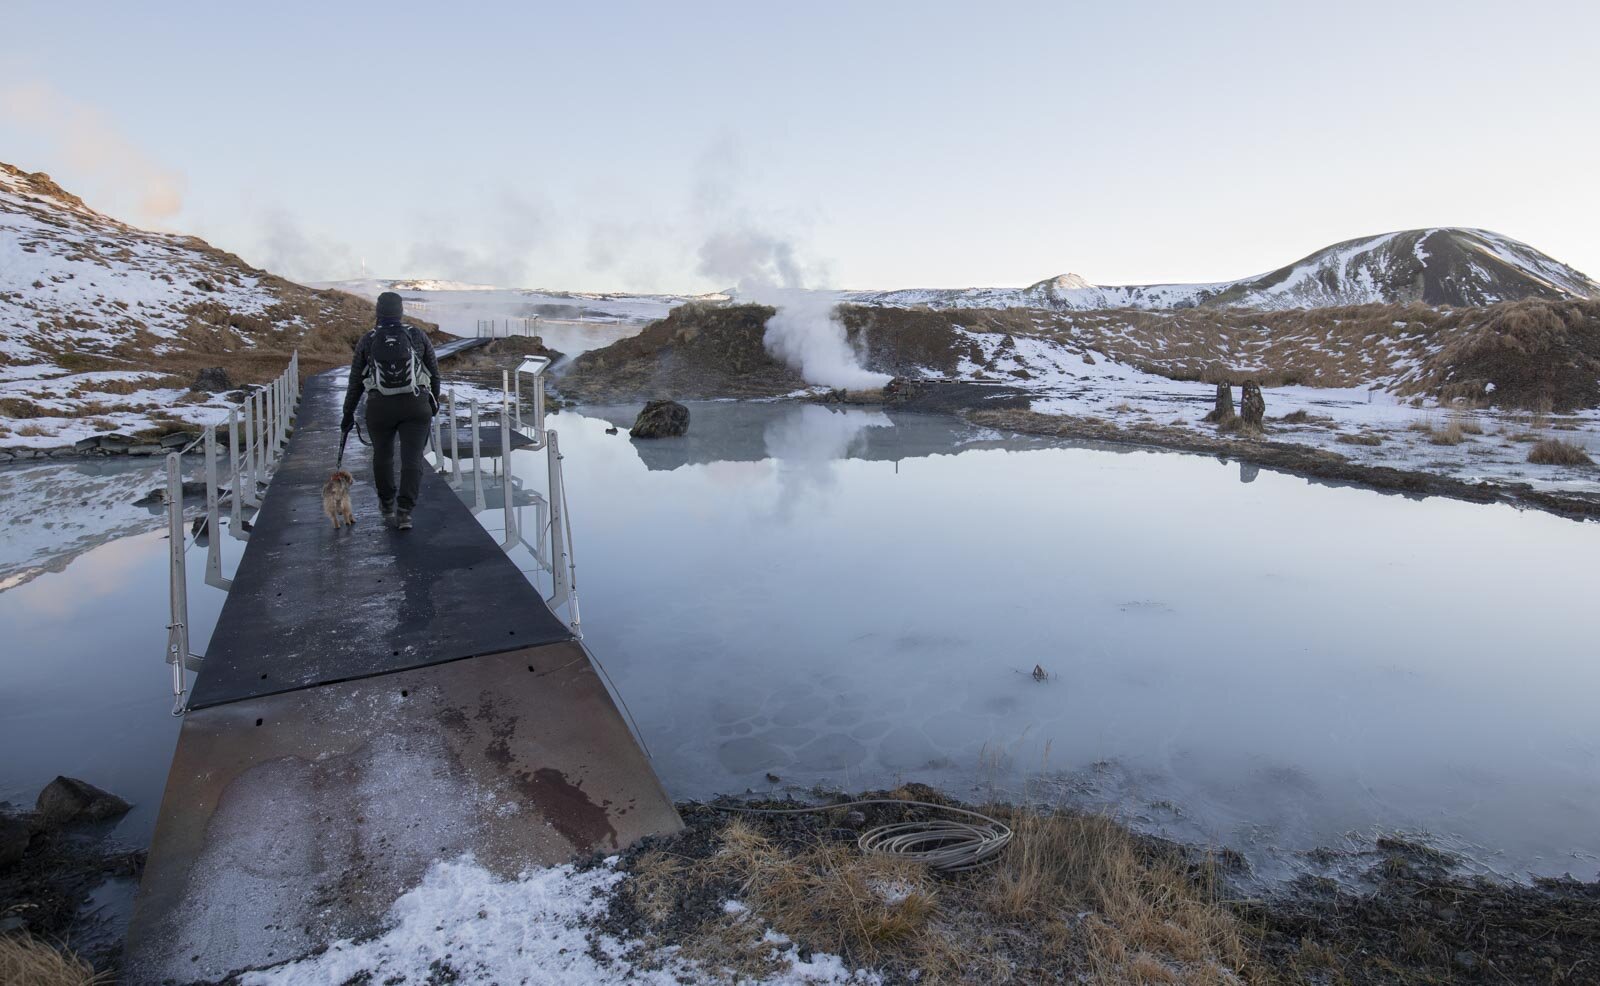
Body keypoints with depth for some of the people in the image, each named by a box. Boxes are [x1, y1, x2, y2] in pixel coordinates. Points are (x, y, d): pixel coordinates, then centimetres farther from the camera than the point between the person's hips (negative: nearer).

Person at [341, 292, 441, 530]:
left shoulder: (367, 341, 4)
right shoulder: (418, 336, 3)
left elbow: (355, 382, 6)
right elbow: (434, 372, 9)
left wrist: (348, 413, 16)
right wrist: (434, 401, 24)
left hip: (380, 407, 1)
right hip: (416, 406, -1)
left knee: (382, 455, 21)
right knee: (412, 460, 0)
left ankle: (387, 505, 35)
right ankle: (404, 511, -13)